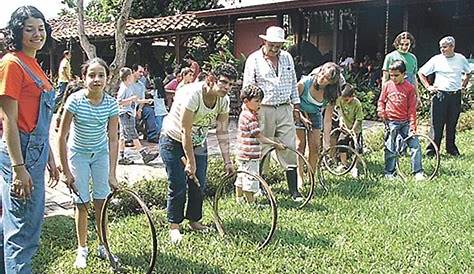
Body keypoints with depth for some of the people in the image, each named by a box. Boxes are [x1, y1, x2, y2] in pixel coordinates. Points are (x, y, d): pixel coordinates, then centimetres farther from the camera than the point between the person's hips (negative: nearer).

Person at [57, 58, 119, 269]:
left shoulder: (111, 103, -17)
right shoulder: (75, 100, -24)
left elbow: (113, 139, -14)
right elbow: (62, 137, -19)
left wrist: (112, 174, -17)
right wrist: (66, 172, -18)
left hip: (101, 153, 2)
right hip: (78, 154, -2)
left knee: (101, 201, 3)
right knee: (81, 203, 1)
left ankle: (103, 246, 19)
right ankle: (82, 249, 16)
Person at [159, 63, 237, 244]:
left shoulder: (224, 100, -10)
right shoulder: (192, 94, -31)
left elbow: (222, 132, -6)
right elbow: (185, 132, -29)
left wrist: (227, 161, -10)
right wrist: (191, 161, -25)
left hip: (198, 142, 6)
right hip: (174, 142, -6)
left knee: (199, 185, 5)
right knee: (178, 186, -6)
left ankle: (194, 221, 23)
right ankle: (174, 227, 8)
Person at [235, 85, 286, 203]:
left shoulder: (245, 113, 10)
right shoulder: (251, 117, -21)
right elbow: (259, 137, -22)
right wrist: (275, 144, -22)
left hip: (243, 153, 11)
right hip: (250, 155, -11)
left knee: (241, 178, 19)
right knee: (250, 180, -2)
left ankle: (239, 200, 30)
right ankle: (251, 202, 5)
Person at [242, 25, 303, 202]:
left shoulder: (287, 57, 12)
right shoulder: (254, 59, -3)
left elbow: (293, 83, 19)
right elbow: (247, 87, -3)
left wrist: (296, 106, 16)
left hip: (284, 109, 4)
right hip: (263, 110, -4)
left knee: (289, 149, 1)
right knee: (260, 150, 3)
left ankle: (294, 191, 6)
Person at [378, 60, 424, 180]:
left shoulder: (409, 87, -1)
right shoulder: (387, 85, 1)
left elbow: (412, 109, -1)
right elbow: (381, 101, 11)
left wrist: (412, 126, -6)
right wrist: (381, 111, -11)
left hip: (405, 122, 0)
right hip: (391, 122, 0)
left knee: (415, 145, -5)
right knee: (390, 149, 4)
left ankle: (418, 172, 4)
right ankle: (389, 173, 16)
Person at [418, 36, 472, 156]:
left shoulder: (461, 59, 5)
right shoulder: (436, 59, -3)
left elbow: (468, 73, 24)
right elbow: (421, 72, 5)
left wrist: (463, 86, 13)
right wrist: (428, 87, -1)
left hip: (456, 95, 3)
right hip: (440, 94, -3)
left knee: (452, 124, 10)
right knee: (437, 124, -3)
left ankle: (451, 148, 21)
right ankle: (432, 149, 2)